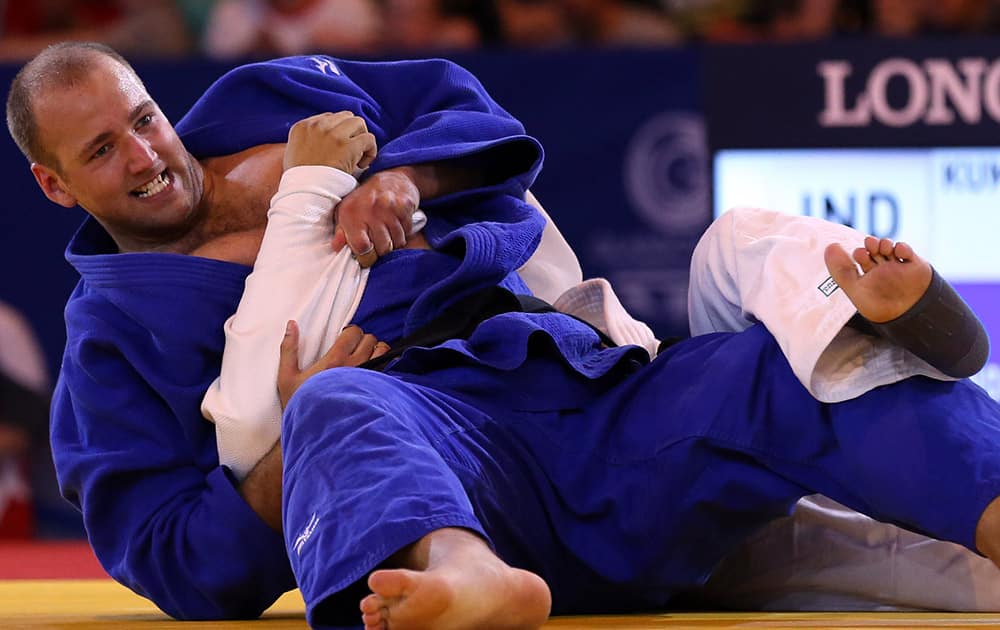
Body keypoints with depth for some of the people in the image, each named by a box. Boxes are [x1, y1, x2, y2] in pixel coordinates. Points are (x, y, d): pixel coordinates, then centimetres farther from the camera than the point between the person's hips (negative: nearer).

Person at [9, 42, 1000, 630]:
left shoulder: (261, 107, 27)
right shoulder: (109, 335, 16)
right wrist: (294, 431, -9)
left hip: (587, 404, 4)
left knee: (805, 360, -23)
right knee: (338, 407, -39)